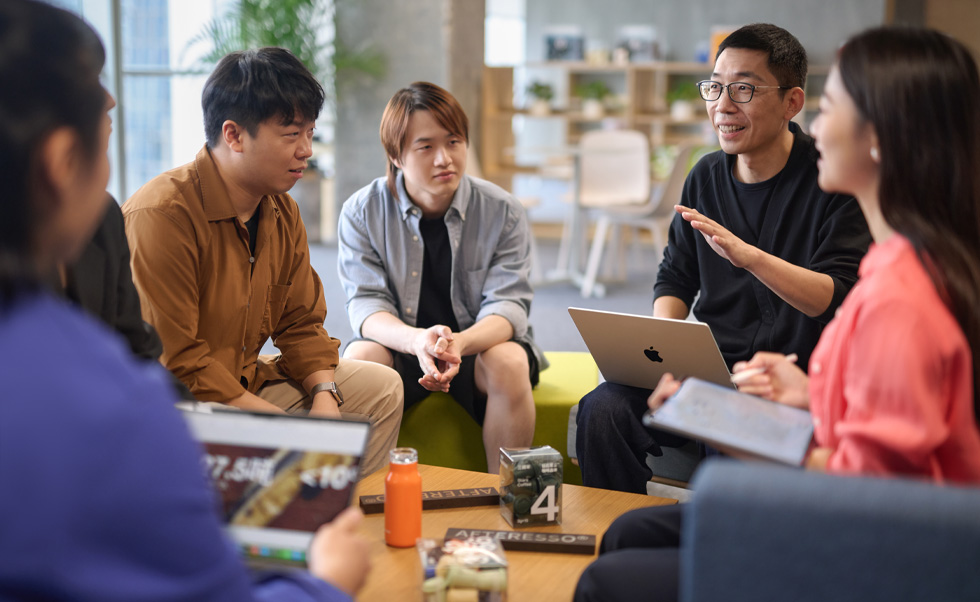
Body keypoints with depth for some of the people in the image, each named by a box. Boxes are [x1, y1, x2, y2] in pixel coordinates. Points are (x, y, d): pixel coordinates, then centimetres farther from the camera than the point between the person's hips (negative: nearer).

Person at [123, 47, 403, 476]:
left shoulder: (282, 212, 7)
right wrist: (281, 424, -24)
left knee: (381, 387, 8)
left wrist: (324, 394, -9)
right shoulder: (161, 215, -23)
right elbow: (177, 362, -24)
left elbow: (301, 323, 12)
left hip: (246, 381, 9)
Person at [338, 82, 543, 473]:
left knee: (509, 362, -32)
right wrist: (417, 340, -38)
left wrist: (458, 344, -39)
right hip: (400, 344, 1)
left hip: (480, 343, 0)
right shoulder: (362, 213, -7)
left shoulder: (504, 213, -8)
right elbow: (366, 305, -13)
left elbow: (508, 305, -15)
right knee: (359, 358, -30)